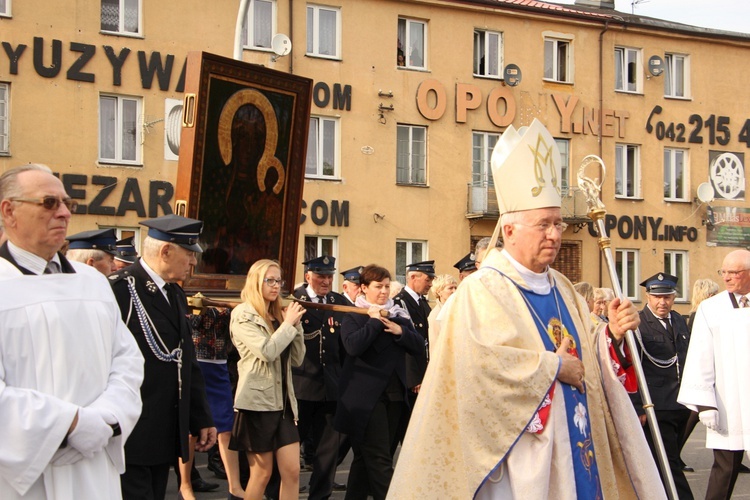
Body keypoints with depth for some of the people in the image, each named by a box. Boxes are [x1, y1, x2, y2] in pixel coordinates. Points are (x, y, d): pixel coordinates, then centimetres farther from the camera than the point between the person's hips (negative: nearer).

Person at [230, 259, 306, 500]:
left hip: (283, 401, 6)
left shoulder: (278, 315, 15)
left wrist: (295, 325, -1)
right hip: (257, 401, -6)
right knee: (262, 473, 1)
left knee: (292, 472, 1)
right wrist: (289, 324, -10)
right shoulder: (243, 315, -6)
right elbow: (267, 352, -20)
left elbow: (297, 359, 10)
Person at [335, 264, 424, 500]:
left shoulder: (399, 315, 15)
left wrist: (400, 331, -9)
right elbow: (352, 346, -20)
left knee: (366, 458, 13)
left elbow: (419, 346, 7)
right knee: (380, 459, -9)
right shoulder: (354, 317, -2)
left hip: (395, 394, 6)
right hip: (367, 396, -6)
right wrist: (374, 321, -16)